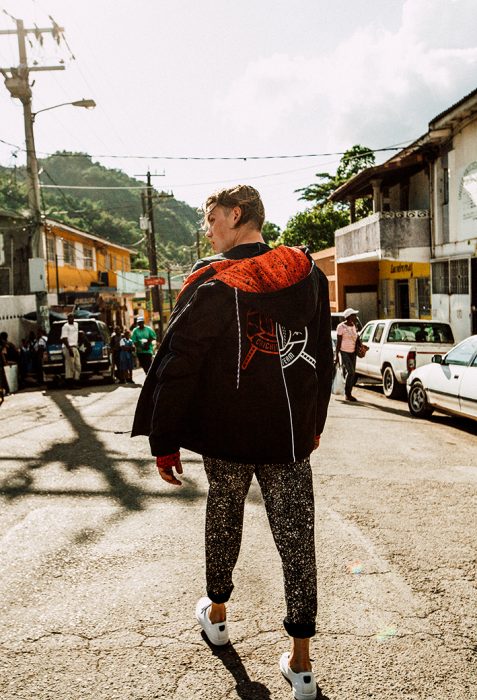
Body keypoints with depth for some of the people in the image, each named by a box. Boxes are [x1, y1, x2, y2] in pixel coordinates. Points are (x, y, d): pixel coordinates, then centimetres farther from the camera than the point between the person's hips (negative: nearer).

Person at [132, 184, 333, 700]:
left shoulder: (212, 281, -11)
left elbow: (178, 363, -11)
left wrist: (164, 440, -4)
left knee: (223, 516, 19)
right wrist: (313, 422, 20)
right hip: (291, 433, 3)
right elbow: (322, 356, 10)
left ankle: (216, 614, 40)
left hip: (227, 431, -2)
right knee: (295, 534, 5)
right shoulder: (307, 275, 3)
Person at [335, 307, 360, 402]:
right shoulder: (341, 326, -10)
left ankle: (348, 394, 15)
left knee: (352, 373, 5)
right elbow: (338, 342, -10)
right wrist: (336, 355, -13)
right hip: (344, 352, -7)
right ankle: (347, 394, -4)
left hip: (352, 352, 7)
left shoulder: (354, 326, 11)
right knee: (350, 372, -15)